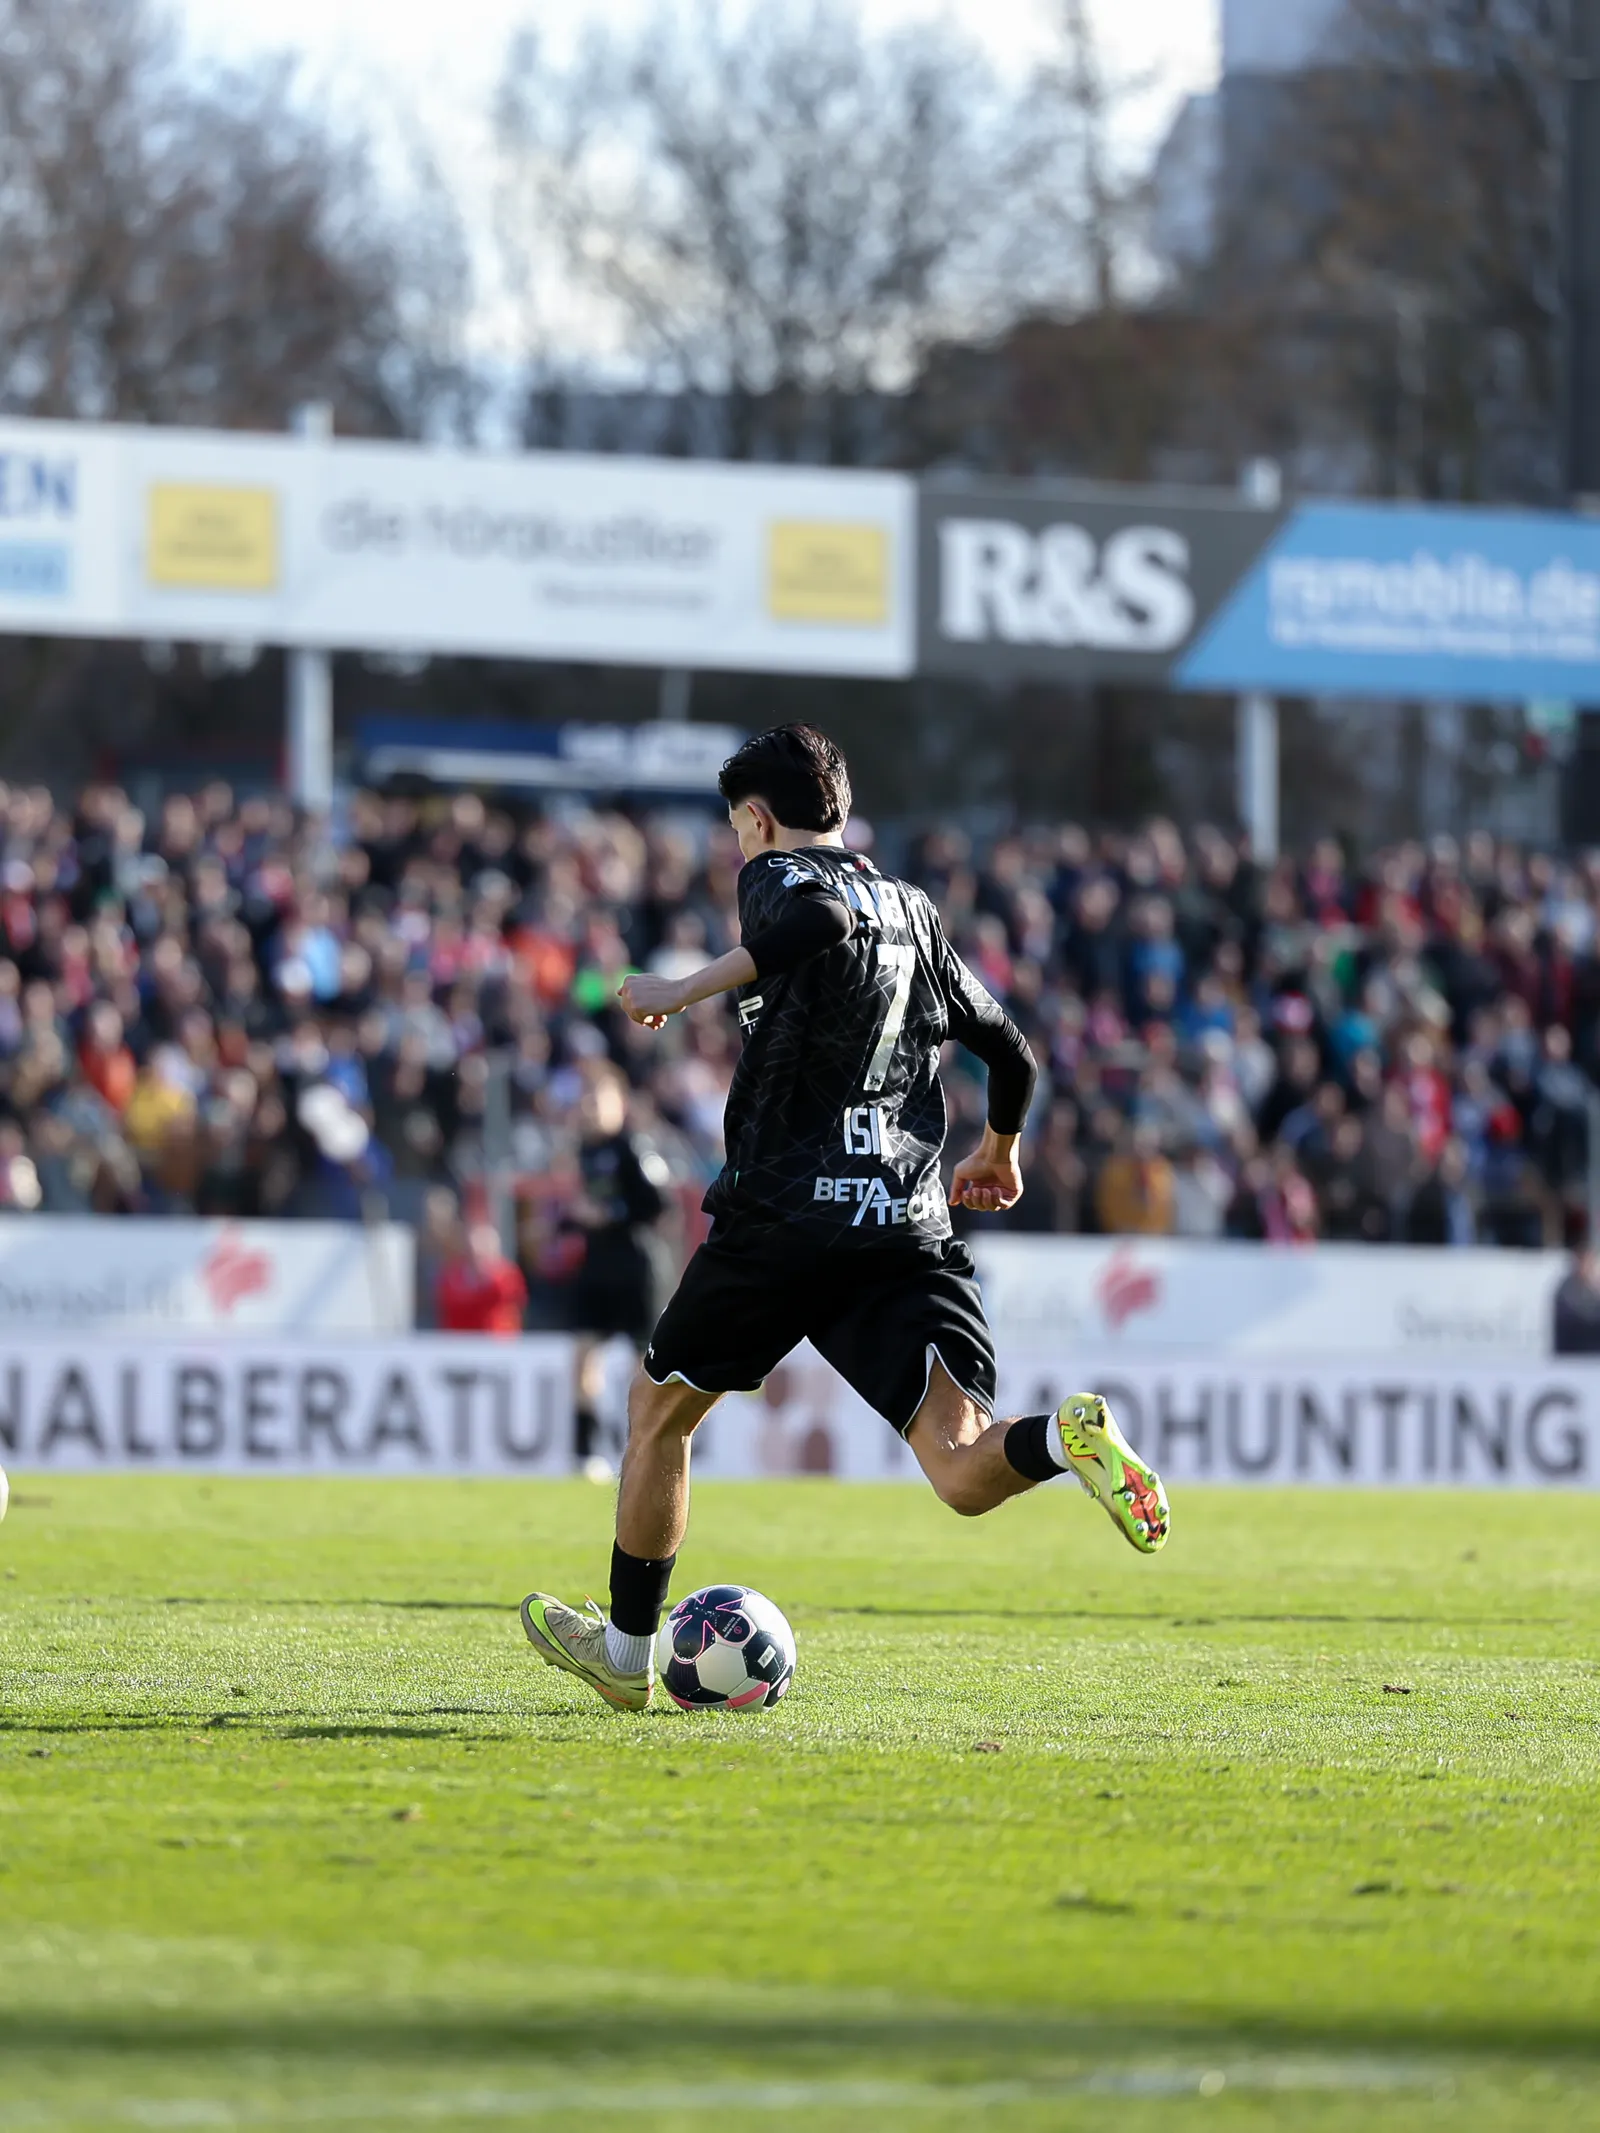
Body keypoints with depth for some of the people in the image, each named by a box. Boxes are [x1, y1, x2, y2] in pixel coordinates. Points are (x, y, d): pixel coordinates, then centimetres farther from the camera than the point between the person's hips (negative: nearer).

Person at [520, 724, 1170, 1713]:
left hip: (784, 1218, -4)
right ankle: (1070, 1436, -41)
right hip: (911, 1225, 4)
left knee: (660, 1406, 20)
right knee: (965, 1473, -8)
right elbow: (1009, 1049, 25)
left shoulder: (779, 877, 3)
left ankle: (626, 1651, 29)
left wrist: (689, 990, -16)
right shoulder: (915, 909, 21)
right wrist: (999, 1154, 43)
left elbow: (821, 917, -22)